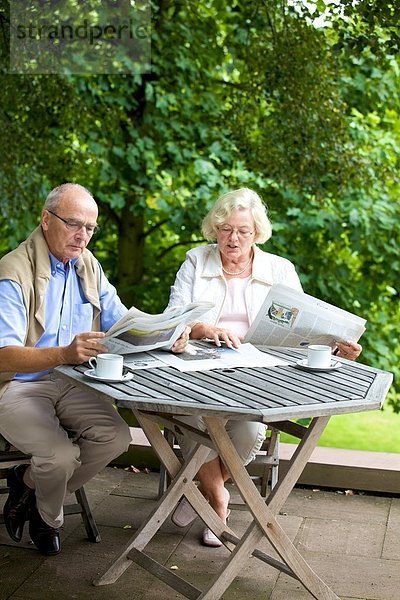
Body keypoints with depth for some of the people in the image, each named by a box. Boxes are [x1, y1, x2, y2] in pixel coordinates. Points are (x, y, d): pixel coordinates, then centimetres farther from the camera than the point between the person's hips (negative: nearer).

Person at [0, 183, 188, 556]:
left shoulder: (87, 266, 7)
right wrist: (65, 354, -44)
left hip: (71, 383, 7)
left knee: (115, 437, -19)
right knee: (61, 455, -28)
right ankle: (47, 518, 9)